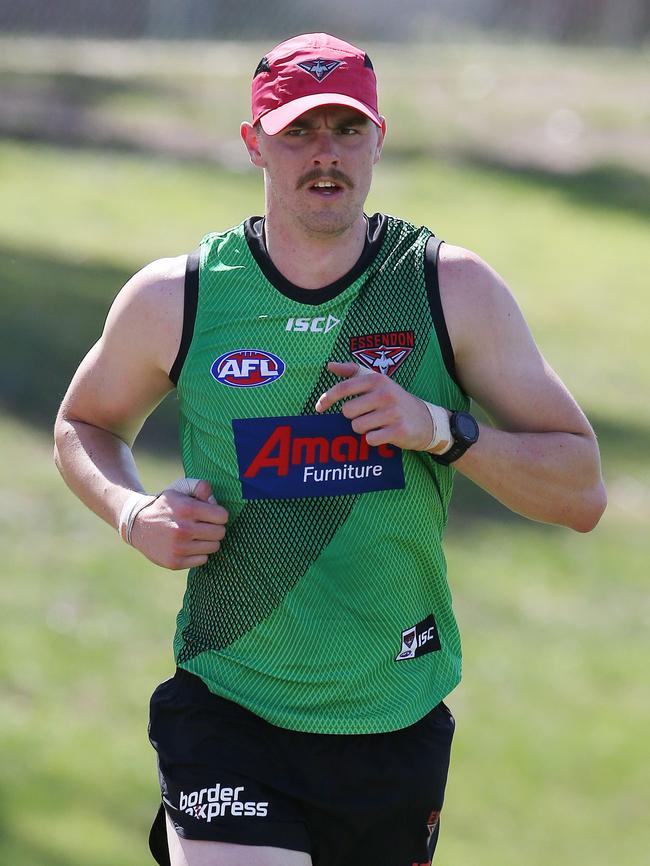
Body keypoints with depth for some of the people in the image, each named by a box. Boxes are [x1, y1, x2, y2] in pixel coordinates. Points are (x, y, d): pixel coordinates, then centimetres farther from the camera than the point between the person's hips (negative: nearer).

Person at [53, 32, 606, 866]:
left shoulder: (452, 288, -2)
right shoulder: (173, 299, -2)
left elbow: (582, 493, -2)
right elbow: (85, 424, 18)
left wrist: (442, 429, -18)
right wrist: (133, 513, -4)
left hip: (400, 725, 2)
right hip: (228, 718, -2)